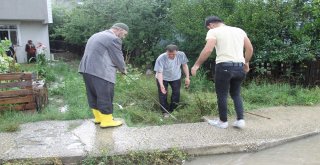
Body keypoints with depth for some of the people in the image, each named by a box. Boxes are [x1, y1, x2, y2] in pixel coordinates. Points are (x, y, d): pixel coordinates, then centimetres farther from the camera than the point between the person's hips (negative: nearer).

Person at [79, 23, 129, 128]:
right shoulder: (113, 39, -8)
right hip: (100, 72, -10)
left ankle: (99, 117, 26)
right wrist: (123, 70, 14)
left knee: (94, 95, 15)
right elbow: (118, 58, -5)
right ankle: (106, 121, 8)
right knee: (105, 96, 0)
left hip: (87, 69, 10)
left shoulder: (96, 35, 23)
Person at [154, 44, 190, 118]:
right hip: (163, 78, -2)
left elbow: (184, 65, -8)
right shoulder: (161, 59, -34)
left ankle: (172, 110, 24)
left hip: (176, 78, 3)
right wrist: (161, 85, -46)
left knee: (176, 94, 4)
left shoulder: (181, 55, -25)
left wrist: (187, 77, -11)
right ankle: (165, 111, 14)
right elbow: (159, 72, -33)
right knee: (163, 95, -4)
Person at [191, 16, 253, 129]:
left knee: (222, 95, 8)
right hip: (240, 67, 6)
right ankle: (240, 120, 12)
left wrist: (197, 65, -9)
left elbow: (208, 49, -15)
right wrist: (246, 63, 27)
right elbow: (250, 48, 14)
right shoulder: (239, 30, 18)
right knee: (236, 94, 20)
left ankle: (223, 121, 18)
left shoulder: (214, 31, 1)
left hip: (224, 66, -6)